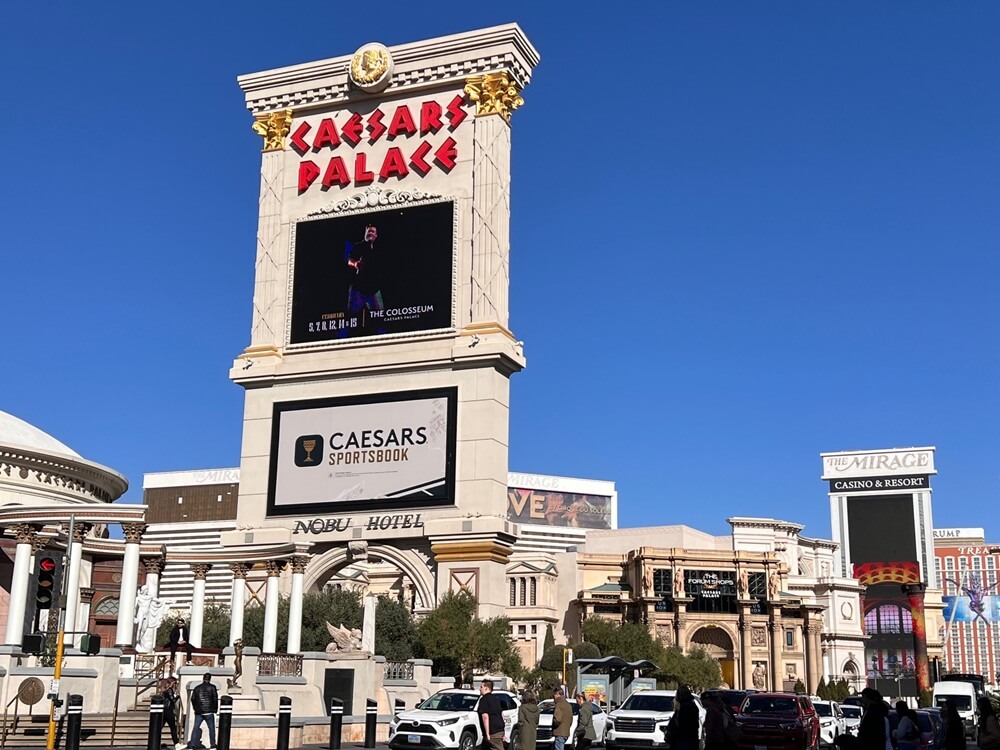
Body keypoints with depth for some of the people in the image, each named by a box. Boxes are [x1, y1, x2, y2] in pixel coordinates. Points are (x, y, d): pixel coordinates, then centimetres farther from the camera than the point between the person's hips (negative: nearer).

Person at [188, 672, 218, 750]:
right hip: (209, 712, -3)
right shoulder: (212, 687, -3)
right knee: (211, 728, 4)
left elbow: (193, 699, 11)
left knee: (196, 728, 4)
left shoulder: (197, 688, 9)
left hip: (198, 712, 3)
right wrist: (215, 709, 6)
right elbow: (215, 699, -4)